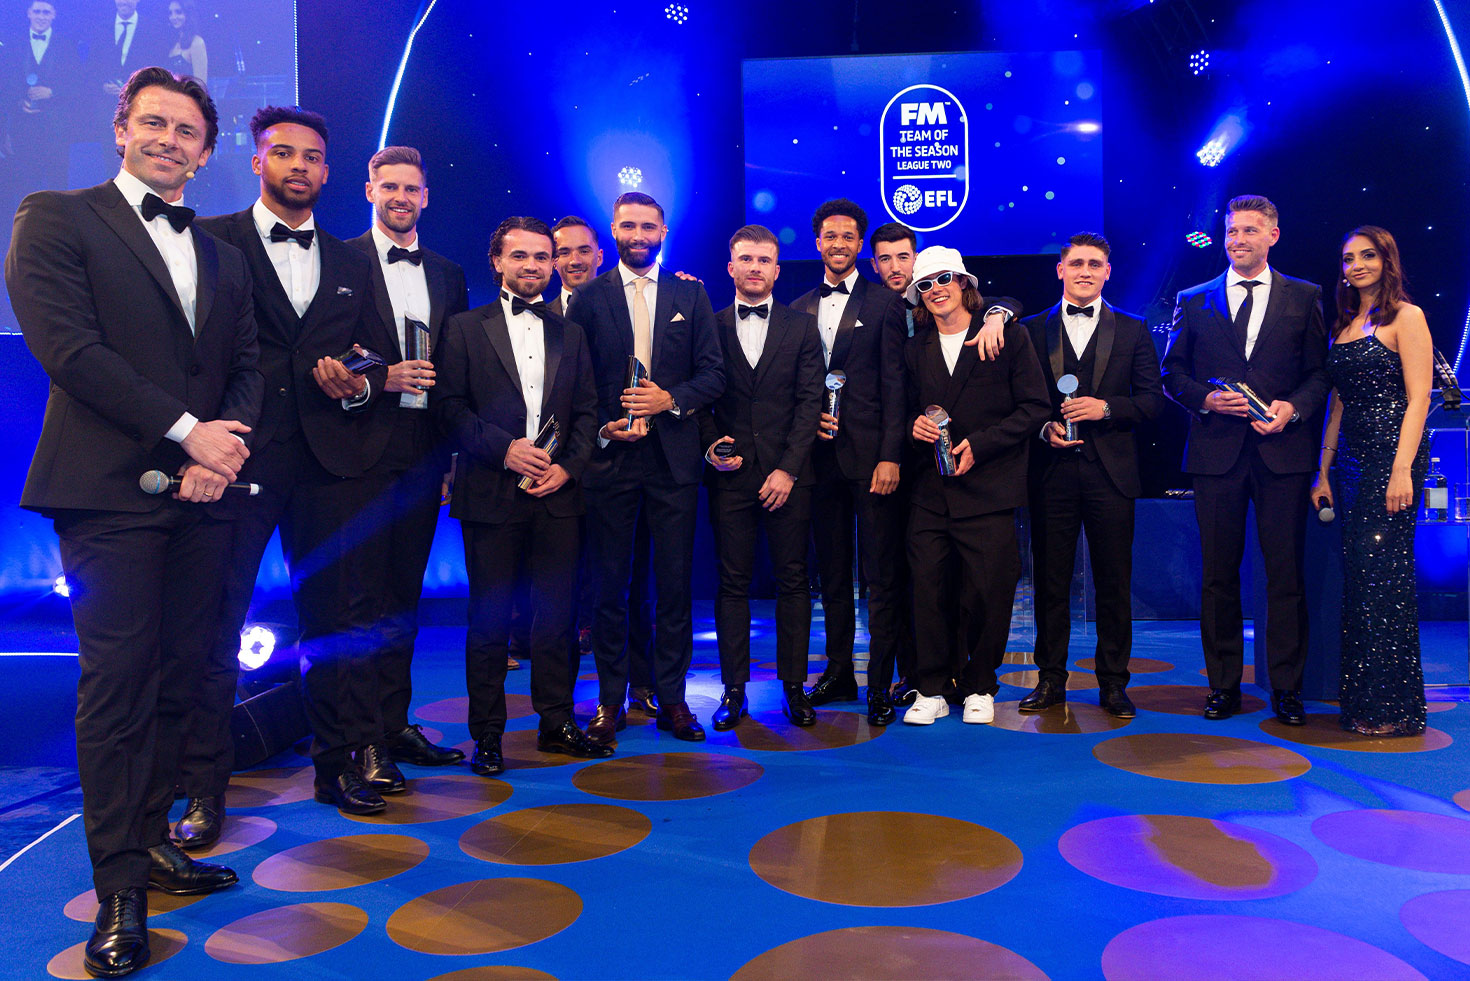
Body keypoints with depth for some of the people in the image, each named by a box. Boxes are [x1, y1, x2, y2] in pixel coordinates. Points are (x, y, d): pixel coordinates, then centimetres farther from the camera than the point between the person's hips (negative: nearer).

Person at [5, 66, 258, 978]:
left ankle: (153, 842, 21)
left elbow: (248, 367, 15)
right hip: (111, 490, -5)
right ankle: (120, 892, 6)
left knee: (178, 679, 8)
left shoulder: (223, 256, 19)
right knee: (119, 682, -3)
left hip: (201, 492, 5)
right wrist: (185, 432, -13)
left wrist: (227, 445, -5)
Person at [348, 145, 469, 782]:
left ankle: (395, 725, 22)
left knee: (404, 593, 11)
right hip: (363, 449, -5)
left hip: (423, 452, 5)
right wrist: (381, 379, -17)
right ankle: (364, 739, 7)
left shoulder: (447, 274, 16)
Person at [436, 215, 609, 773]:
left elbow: (586, 412, 11)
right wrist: (503, 448, -13)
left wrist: (568, 466, -4)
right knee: (490, 617, 3)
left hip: (557, 495, 3)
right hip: (490, 496, -2)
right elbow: (450, 406, -2)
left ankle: (557, 723, 20)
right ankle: (487, 733, 14)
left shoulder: (570, 335, 15)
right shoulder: (466, 329, 6)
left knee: (556, 613, 7)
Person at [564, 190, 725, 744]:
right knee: (609, 583, 5)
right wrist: (601, 429, -10)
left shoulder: (690, 295, 9)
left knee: (675, 583, 5)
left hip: (674, 458, 1)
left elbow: (714, 374, 5)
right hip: (609, 457, -1)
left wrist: (671, 398, -11)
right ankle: (611, 700, 16)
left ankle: (672, 699, 16)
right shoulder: (589, 297, 6)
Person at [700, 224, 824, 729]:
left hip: (787, 474, 0)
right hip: (731, 474, 0)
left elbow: (810, 402, 1)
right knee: (732, 583, 3)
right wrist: (711, 445, -9)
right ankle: (734, 689, 12)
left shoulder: (802, 326, 8)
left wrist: (788, 469, -8)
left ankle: (794, 686, 13)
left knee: (793, 580, 3)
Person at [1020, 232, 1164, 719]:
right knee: (1051, 580, 5)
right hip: (1052, 472, 0)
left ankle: (1113, 683, 15)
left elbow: (1152, 399, 5)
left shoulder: (1132, 330, 9)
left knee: (1114, 582, 4)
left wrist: (1106, 407, -11)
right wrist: (1043, 427, -10)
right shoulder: (1033, 329, 9)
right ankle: (1050, 679, 15)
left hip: (1111, 472, 0)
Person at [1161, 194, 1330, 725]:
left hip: (1283, 450, 0)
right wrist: (1207, 398, -8)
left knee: (1286, 573, 1)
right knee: (1219, 574, 5)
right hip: (1217, 452, 1)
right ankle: (1224, 685, 15)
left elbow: (1320, 372, 8)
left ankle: (1287, 688, 12)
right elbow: (1172, 373, 9)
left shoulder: (1305, 298, 10)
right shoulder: (1194, 301, 11)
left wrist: (1292, 408, -10)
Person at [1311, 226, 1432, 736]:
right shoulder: (1344, 325, 17)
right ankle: (1363, 702, 14)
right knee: (1357, 575, 7)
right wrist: (1323, 471, 13)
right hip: (1352, 459, 7)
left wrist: (1402, 470, -19)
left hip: (1393, 455, -7)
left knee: (1382, 571, -8)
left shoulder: (1406, 317, -3)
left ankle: (1394, 708, 0)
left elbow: (1418, 398, -10)